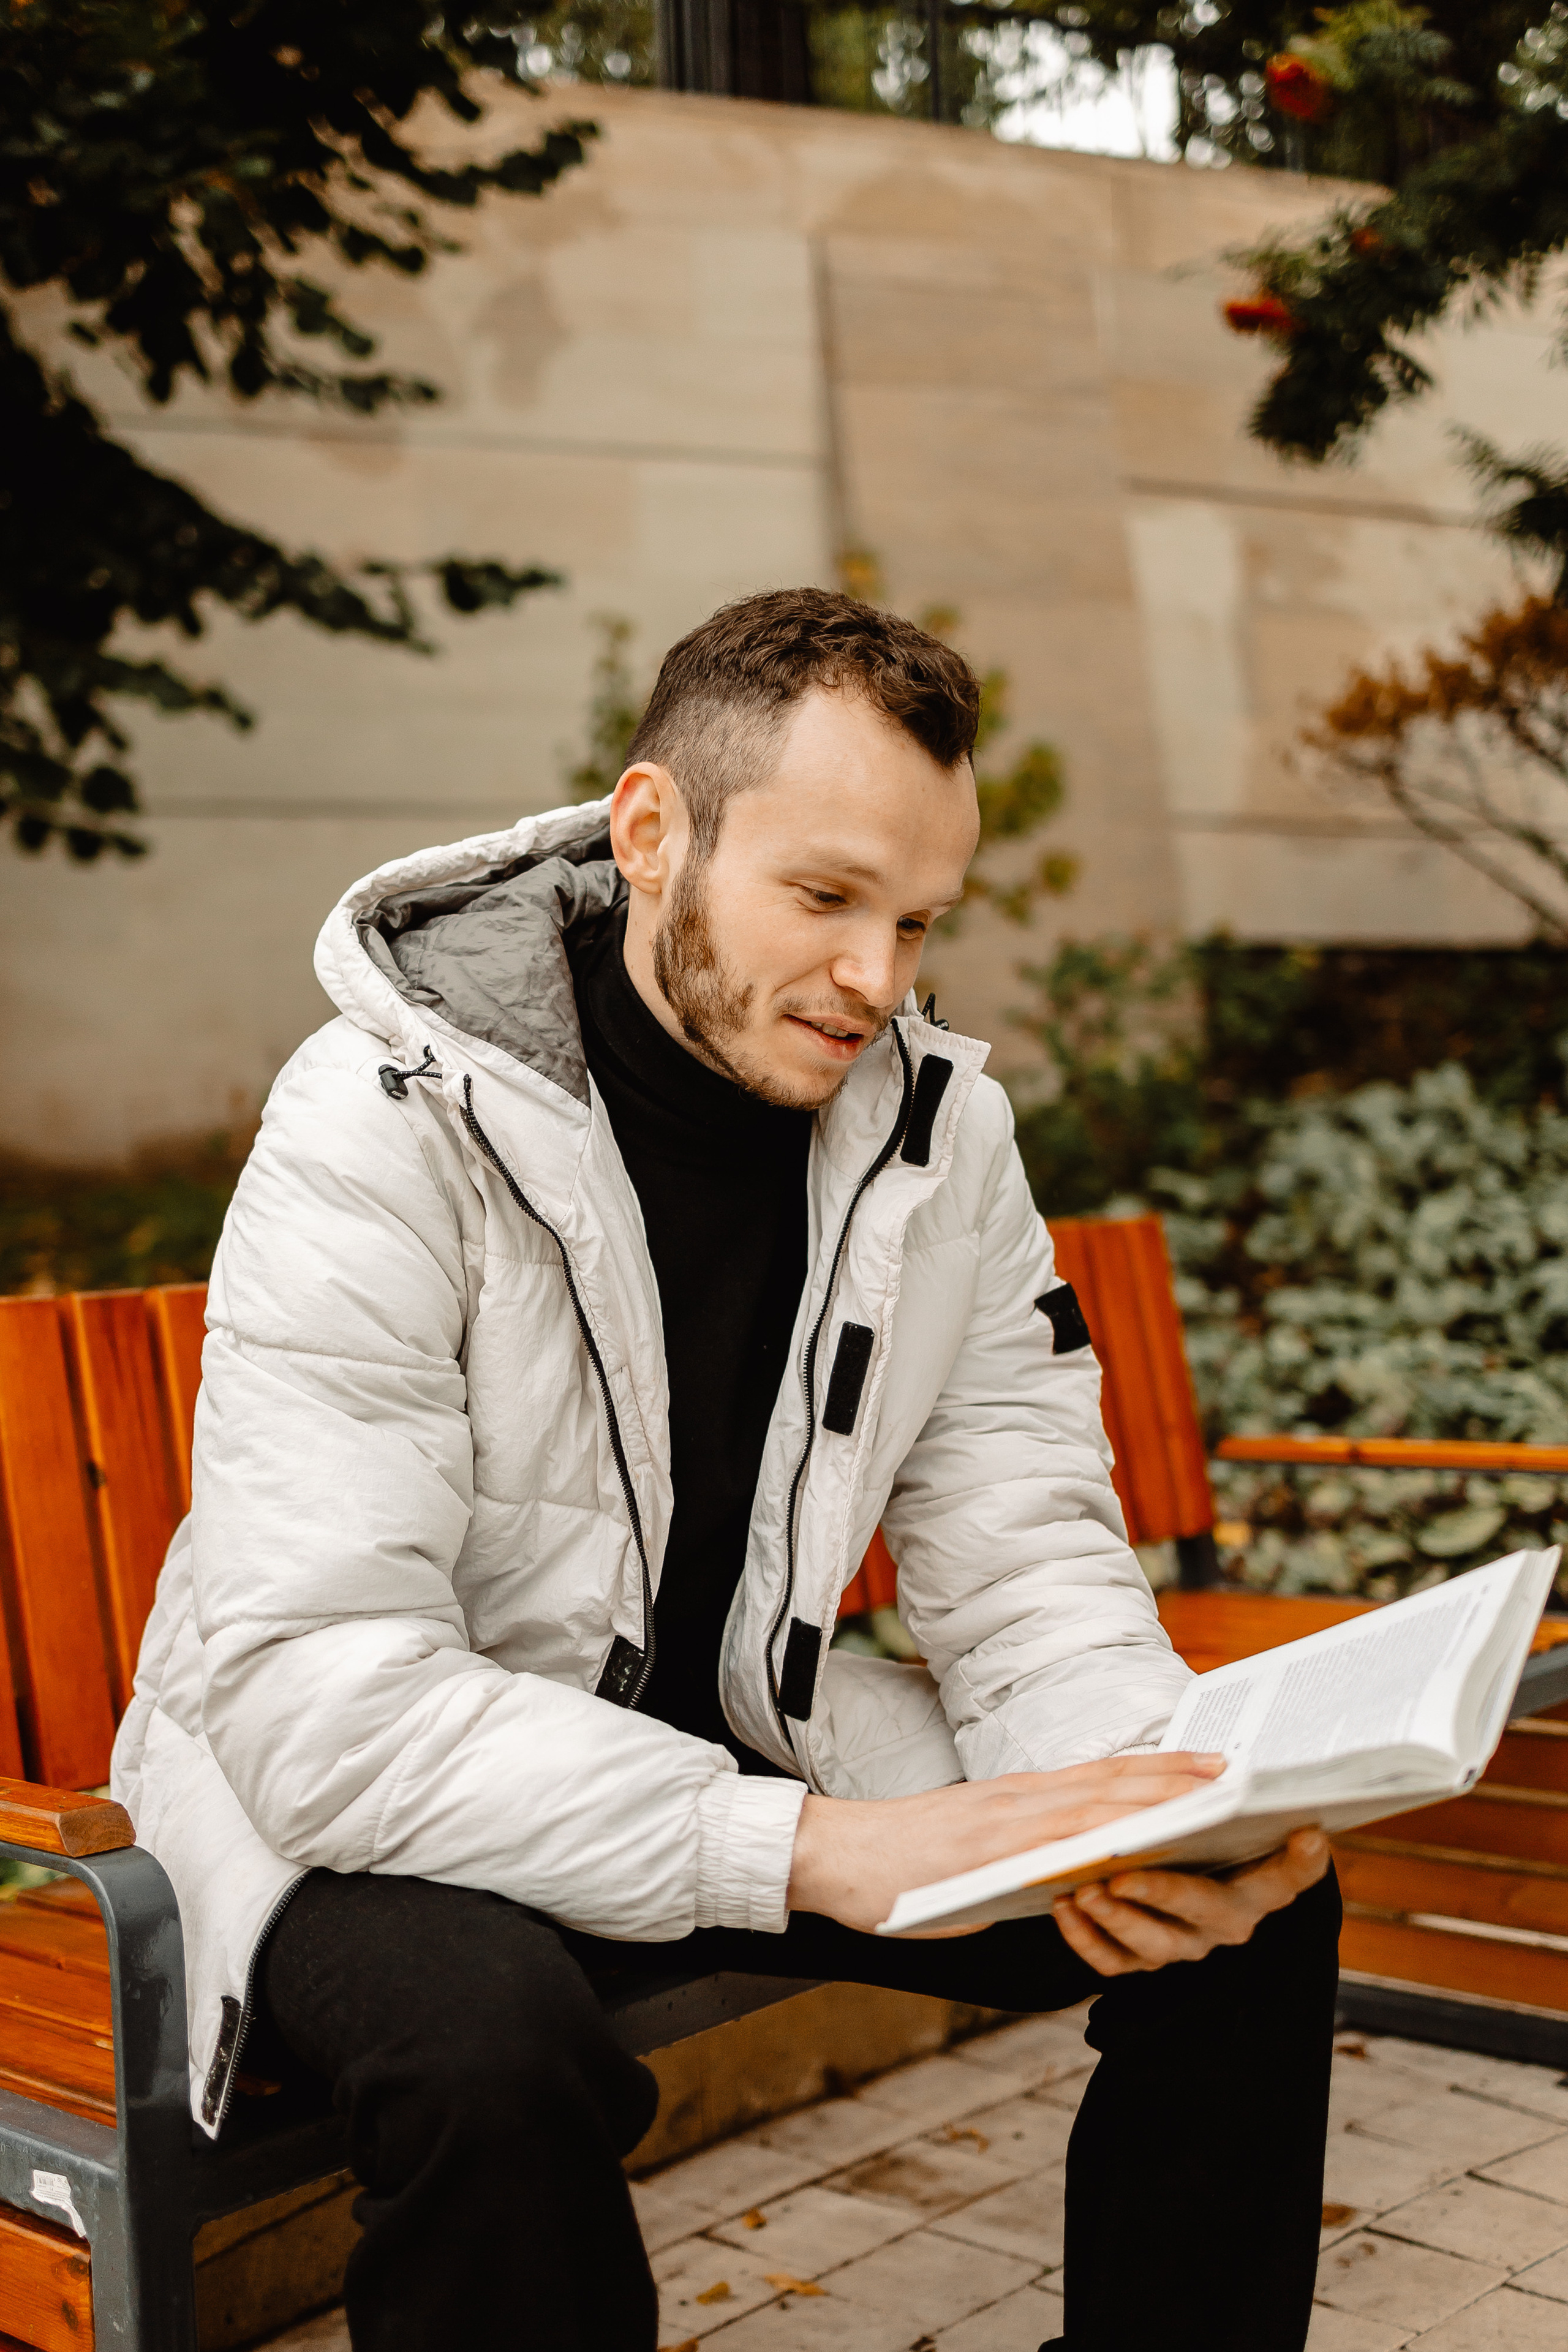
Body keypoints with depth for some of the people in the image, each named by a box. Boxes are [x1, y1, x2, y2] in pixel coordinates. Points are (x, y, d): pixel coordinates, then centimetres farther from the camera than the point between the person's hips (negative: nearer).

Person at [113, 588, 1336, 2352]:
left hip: (742, 1730, 5)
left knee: (1258, 1906, -9)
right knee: (491, 2037, -37)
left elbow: (1026, 1562, -6)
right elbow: (318, 1698, -31)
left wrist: (1162, 1810, -28)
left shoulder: (936, 1123, -6)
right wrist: (816, 1848, -39)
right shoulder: (384, 1130, -24)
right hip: (365, 1796, -4)